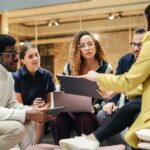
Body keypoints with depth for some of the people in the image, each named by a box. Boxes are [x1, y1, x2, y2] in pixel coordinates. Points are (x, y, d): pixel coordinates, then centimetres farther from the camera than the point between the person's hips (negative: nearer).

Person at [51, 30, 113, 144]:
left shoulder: (106, 68, 1)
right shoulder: (69, 67, 7)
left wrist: (94, 107, -18)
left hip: (95, 113, -2)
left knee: (85, 119, -37)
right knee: (58, 120, -30)